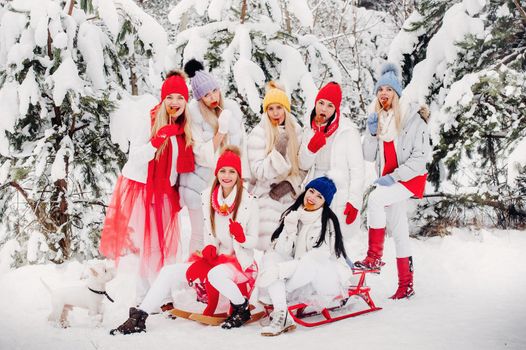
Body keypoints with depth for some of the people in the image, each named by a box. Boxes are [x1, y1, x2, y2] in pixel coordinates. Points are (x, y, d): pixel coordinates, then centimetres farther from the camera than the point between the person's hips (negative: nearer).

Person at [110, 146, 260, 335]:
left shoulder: (249, 202, -12)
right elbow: (209, 234, 11)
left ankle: (242, 309, -9)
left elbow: (254, 241, -6)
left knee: (216, 274, -37)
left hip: (240, 261, -5)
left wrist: (241, 237, -28)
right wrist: (210, 248, -10)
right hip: (215, 256, 5)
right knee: (169, 272, -11)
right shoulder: (208, 196, 3)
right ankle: (138, 319, -6)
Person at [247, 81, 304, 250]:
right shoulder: (258, 134, -8)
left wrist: (289, 184, -7)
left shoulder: (296, 130, 5)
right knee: (271, 245, -9)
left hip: (291, 196, 4)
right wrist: (279, 152, -23)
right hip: (268, 197, -3)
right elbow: (259, 171, -13)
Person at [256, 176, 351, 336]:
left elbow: (319, 256, -22)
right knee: (270, 257, -18)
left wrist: (283, 269, -31)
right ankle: (282, 317, -33)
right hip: (299, 278, 5)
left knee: (310, 265, -35)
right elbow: (281, 252, -5)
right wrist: (289, 229, -23)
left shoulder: (328, 222, -12)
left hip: (329, 276, -5)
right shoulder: (291, 215, 3)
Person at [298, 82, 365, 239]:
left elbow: (357, 169, -9)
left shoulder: (347, 131, -10)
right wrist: (311, 148, -11)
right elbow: (303, 165, 9)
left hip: (339, 198, -5)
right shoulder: (310, 128, 7)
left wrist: (354, 201, -13)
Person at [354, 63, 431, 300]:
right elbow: (369, 156, 8)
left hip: (410, 178, -6)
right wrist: (372, 133, -8)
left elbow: (420, 156, -12)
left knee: (375, 198, -31)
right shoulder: (377, 120, 10)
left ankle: (374, 257, -24)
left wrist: (395, 176, -19)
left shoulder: (412, 118, -8)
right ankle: (406, 286, 16)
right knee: (398, 232, 8)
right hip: (389, 181, 6)